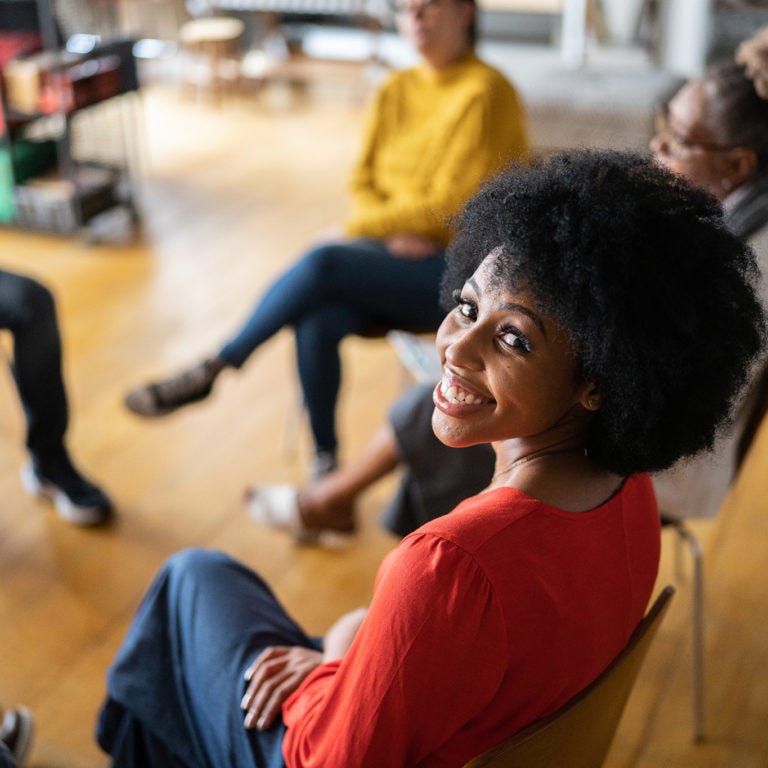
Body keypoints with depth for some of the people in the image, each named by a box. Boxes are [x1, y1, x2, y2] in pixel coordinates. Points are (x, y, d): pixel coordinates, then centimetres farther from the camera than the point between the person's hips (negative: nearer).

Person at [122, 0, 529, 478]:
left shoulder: (487, 93, -8)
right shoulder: (396, 91, 12)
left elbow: (449, 210, -13)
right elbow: (364, 184, 11)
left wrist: (363, 225, -6)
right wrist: (393, 230, -10)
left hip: (460, 272, -5)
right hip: (393, 253, 5)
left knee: (323, 262, -29)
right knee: (319, 320, -27)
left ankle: (208, 373, -15)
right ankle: (325, 466, -16)